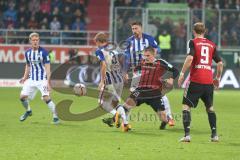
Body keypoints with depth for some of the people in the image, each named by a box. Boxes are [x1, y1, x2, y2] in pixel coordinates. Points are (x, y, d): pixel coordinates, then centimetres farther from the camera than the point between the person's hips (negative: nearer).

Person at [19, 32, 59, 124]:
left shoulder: (44, 52, -11)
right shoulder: (28, 53, 5)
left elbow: (47, 68, -13)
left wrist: (48, 82, -20)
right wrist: (25, 77, 8)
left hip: (42, 79, -5)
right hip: (31, 79, 5)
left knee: (46, 98, -20)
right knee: (22, 96, -1)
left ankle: (55, 117, -9)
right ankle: (28, 111, 29)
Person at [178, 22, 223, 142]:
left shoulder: (193, 42, 0)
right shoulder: (211, 45, 13)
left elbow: (190, 58, -16)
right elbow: (220, 63, 11)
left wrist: (182, 74, -11)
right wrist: (218, 78, 23)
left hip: (195, 80, -4)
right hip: (209, 81, 4)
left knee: (186, 106, 1)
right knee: (210, 108, 19)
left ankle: (187, 134, -13)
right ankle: (214, 135, 14)